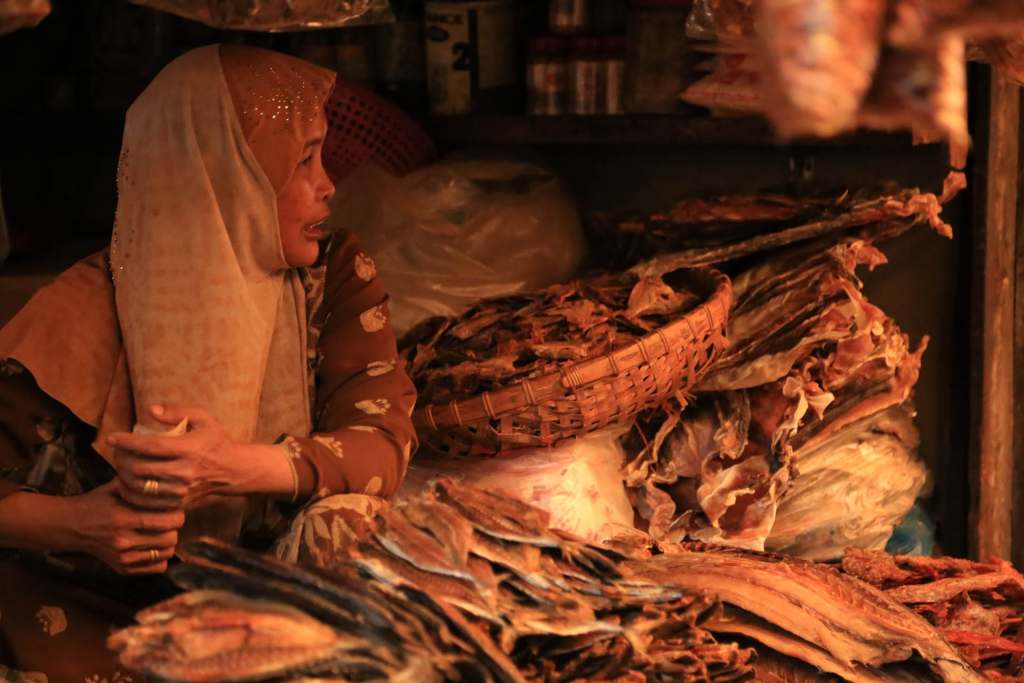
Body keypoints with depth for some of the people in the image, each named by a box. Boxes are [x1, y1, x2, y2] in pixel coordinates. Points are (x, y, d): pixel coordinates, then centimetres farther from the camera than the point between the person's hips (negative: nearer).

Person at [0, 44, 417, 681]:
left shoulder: (337, 276, 1)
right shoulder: (86, 312, -10)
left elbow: (384, 444, -11)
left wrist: (239, 467, -31)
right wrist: (80, 524, -28)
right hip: (99, 609, -3)